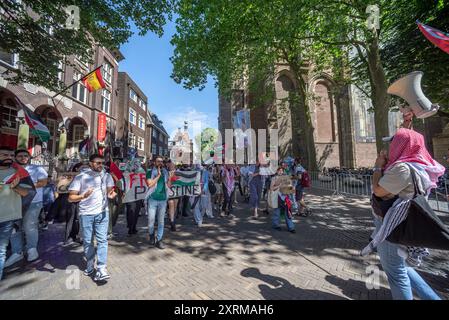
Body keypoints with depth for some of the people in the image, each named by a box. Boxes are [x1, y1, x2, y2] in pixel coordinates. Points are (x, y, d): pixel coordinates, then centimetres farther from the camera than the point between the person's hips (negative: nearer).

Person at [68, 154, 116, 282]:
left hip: (102, 212, 1)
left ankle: (101, 269, 1)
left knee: (102, 240, -3)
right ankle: (90, 266, 30)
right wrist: (83, 196, -25)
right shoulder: (80, 177, -5)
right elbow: (71, 198, -4)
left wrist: (111, 194, -16)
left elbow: (110, 189, 9)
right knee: (87, 241, 12)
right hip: (86, 214, 0)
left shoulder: (106, 176, 2)